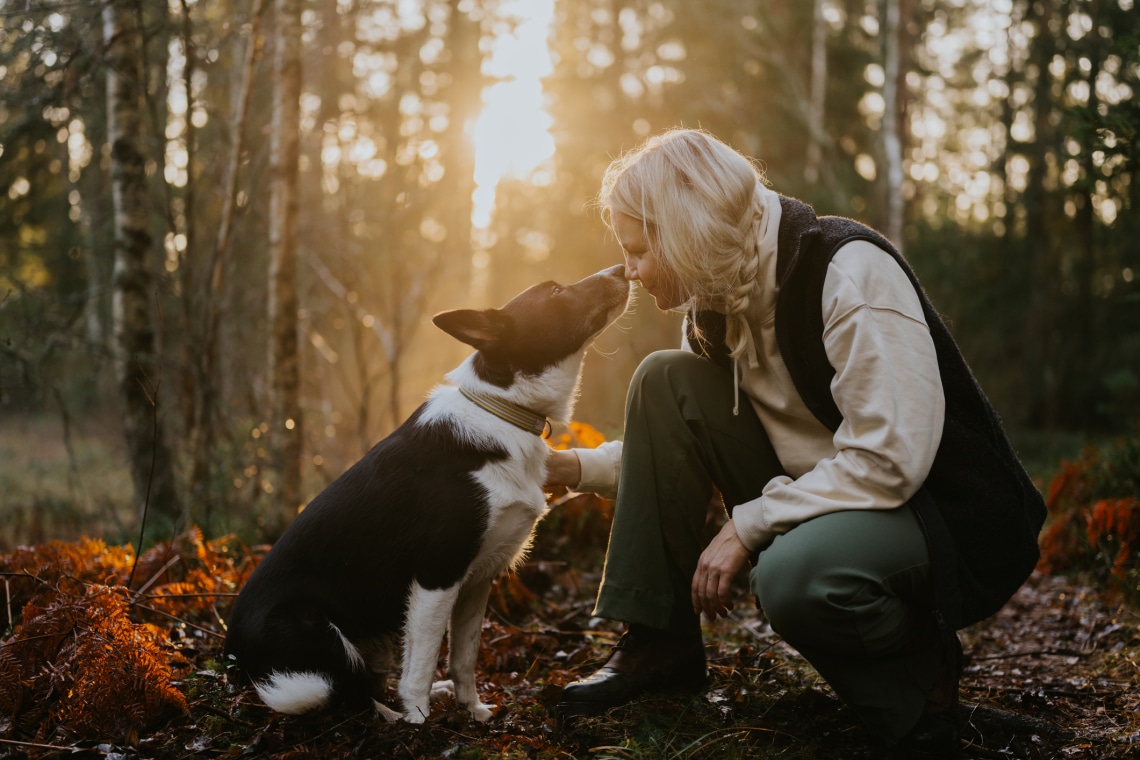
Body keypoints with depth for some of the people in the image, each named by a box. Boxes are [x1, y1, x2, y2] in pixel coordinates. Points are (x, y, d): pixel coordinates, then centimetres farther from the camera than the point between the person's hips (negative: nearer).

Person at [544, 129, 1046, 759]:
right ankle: (659, 645, -1)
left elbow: (890, 461, -28)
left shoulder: (849, 270, -22)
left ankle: (919, 673, -5)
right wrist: (568, 467, 4)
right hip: (826, 504, 8)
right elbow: (677, 449, 16)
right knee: (665, 382, -6)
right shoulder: (717, 301, 3)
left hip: (948, 521, -8)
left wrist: (747, 525, -22)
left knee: (793, 572, -39)